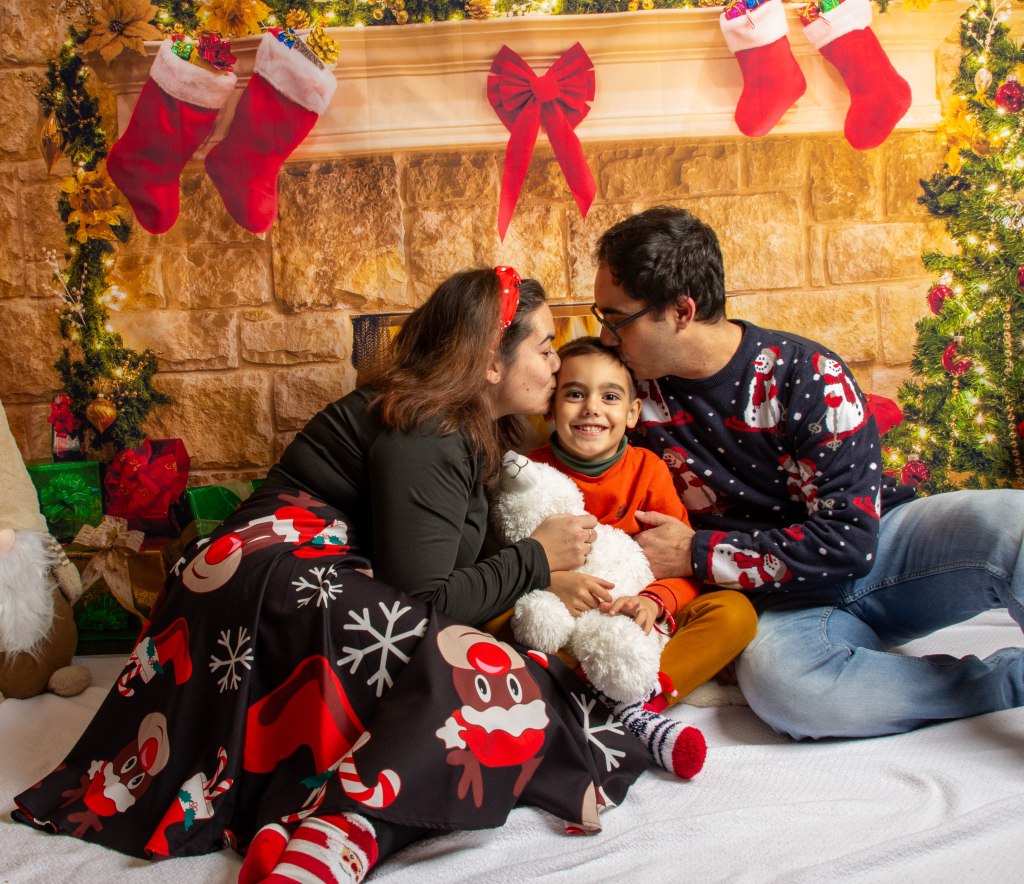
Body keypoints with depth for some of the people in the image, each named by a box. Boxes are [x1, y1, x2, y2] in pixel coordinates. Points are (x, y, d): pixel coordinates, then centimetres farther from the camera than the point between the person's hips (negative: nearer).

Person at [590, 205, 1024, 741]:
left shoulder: (809, 377, -14)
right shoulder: (642, 394, -4)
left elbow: (848, 542, -19)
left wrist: (699, 555, -17)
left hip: (879, 542, -2)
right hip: (787, 602, 2)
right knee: (772, 675, -36)